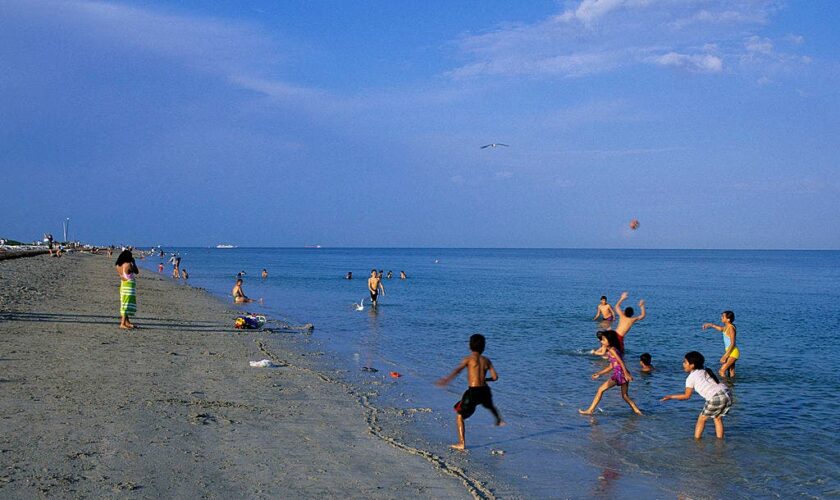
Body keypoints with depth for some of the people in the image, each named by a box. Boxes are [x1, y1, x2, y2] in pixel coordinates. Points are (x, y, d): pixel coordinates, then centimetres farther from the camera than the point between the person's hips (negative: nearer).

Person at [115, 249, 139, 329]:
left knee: (125, 304, 18)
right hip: (129, 286, -9)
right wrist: (134, 262, 3)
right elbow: (137, 272, -5)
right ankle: (122, 324, -14)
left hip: (123, 285, 9)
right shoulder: (128, 264, -18)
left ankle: (127, 322, 29)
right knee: (127, 305, -9)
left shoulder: (119, 266, 4)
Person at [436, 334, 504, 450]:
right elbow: (495, 377, 6)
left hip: (472, 392, -5)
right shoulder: (486, 361, 8)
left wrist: (446, 380, -32)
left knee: (459, 416, 8)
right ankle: (499, 420, 64)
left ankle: (461, 443, -1)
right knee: (490, 405, 39)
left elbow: (457, 370, -21)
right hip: (484, 390, 5)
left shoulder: (469, 359, -5)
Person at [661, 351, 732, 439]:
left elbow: (687, 396, 11)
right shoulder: (706, 371, 25)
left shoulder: (691, 377, 5)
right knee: (717, 418, 24)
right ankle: (720, 438, 24)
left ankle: (696, 439, 13)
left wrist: (671, 397, 22)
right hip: (727, 394, 6)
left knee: (702, 419, 11)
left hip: (716, 398, -6)